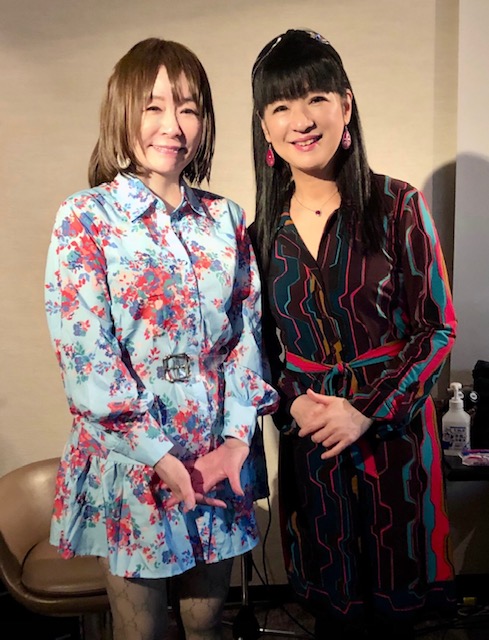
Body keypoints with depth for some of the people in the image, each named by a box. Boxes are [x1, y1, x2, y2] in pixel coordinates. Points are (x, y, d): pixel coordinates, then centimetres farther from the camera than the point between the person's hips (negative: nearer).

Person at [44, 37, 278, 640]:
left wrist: (237, 436, -7)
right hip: (129, 460, -3)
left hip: (221, 458, 4)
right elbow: (83, 349, -14)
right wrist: (158, 455, -15)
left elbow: (246, 330, 4)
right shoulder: (85, 217, -8)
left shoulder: (225, 218, 5)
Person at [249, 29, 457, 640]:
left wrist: (368, 410, -14)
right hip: (309, 434, 2)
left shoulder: (398, 206, -7)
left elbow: (437, 327, -6)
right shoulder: (262, 227, 1)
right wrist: (292, 402, -8)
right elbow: (261, 338, 9)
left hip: (394, 427, -2)